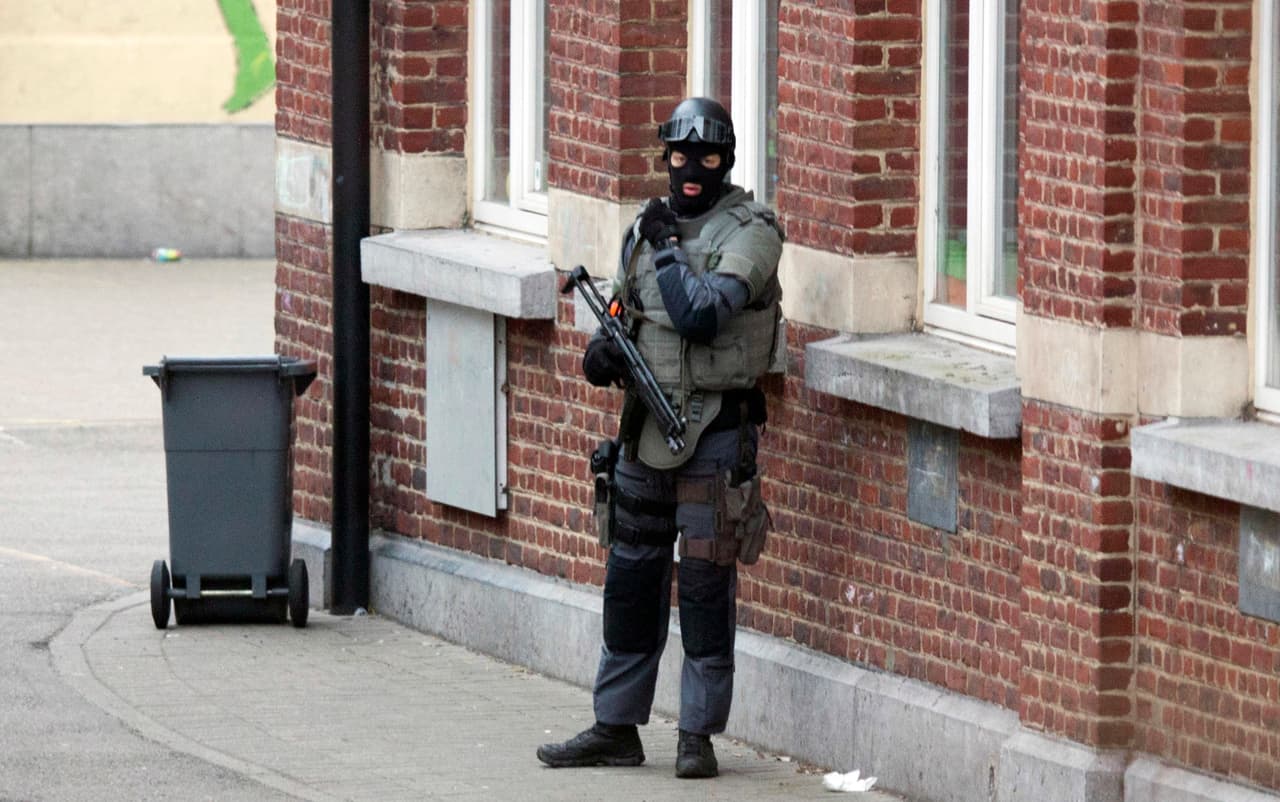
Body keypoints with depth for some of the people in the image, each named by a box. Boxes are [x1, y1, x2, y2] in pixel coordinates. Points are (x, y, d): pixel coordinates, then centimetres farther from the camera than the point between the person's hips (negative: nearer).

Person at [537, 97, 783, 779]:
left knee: (705, 583, -4)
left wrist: (668, 249, -11)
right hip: (646, 429, 6)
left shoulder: (749, 232, -9)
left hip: (716, 433, -6)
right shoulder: (644, 229, 11)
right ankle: (616, 729, 18)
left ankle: (698, 734, 3)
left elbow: (700, 313, -22)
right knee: (631, 580, 10)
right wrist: (603, 350, 1)